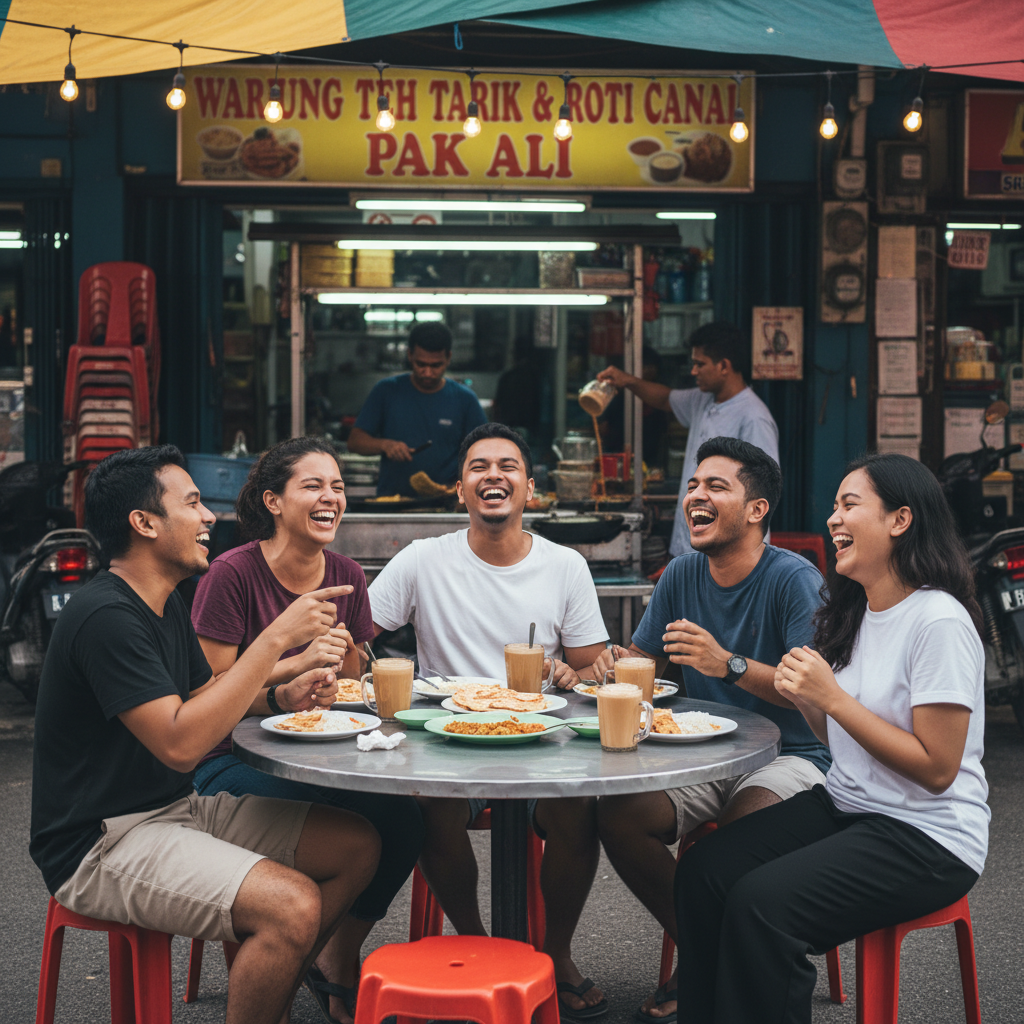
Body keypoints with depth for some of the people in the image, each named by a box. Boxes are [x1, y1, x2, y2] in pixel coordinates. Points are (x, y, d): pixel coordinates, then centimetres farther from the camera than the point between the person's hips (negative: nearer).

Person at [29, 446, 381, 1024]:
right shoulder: (105, 617, -20)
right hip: (104, 842, -10)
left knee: (358, 846, 3)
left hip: (178, 810, 10)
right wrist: (278, 637, -25)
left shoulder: (165, 604, 12)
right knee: (293, 905, -29)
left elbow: (207, 702, 19)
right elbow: (181, 743, -28)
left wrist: (285, 693, -2)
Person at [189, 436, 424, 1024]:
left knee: (404, 817, -20)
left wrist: (325, 683, -12)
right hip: (231, 760, -6)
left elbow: (349, 684, 12)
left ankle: (338, 964, 5)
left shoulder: (346, 576, 7)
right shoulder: (233, 573, -12)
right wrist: (297, 662, -24)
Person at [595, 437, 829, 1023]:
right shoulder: (682, 574, 7)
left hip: (791, 756, -6)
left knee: (746, 823, -37)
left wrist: (729, 664, -35)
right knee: (618, 815, -20)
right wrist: (607, 668, -11)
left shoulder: (794, 579, -13)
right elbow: (642, 663, 13)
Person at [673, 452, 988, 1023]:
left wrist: (833, 697, -21)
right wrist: (807, 701, -5)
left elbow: (936, 768, -19)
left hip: (928, 837, -8)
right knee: (703, 873, -8)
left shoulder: (939, 622, -18)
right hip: (845, 806, 9)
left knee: (760, 902, -26)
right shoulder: (858, 611, 9)